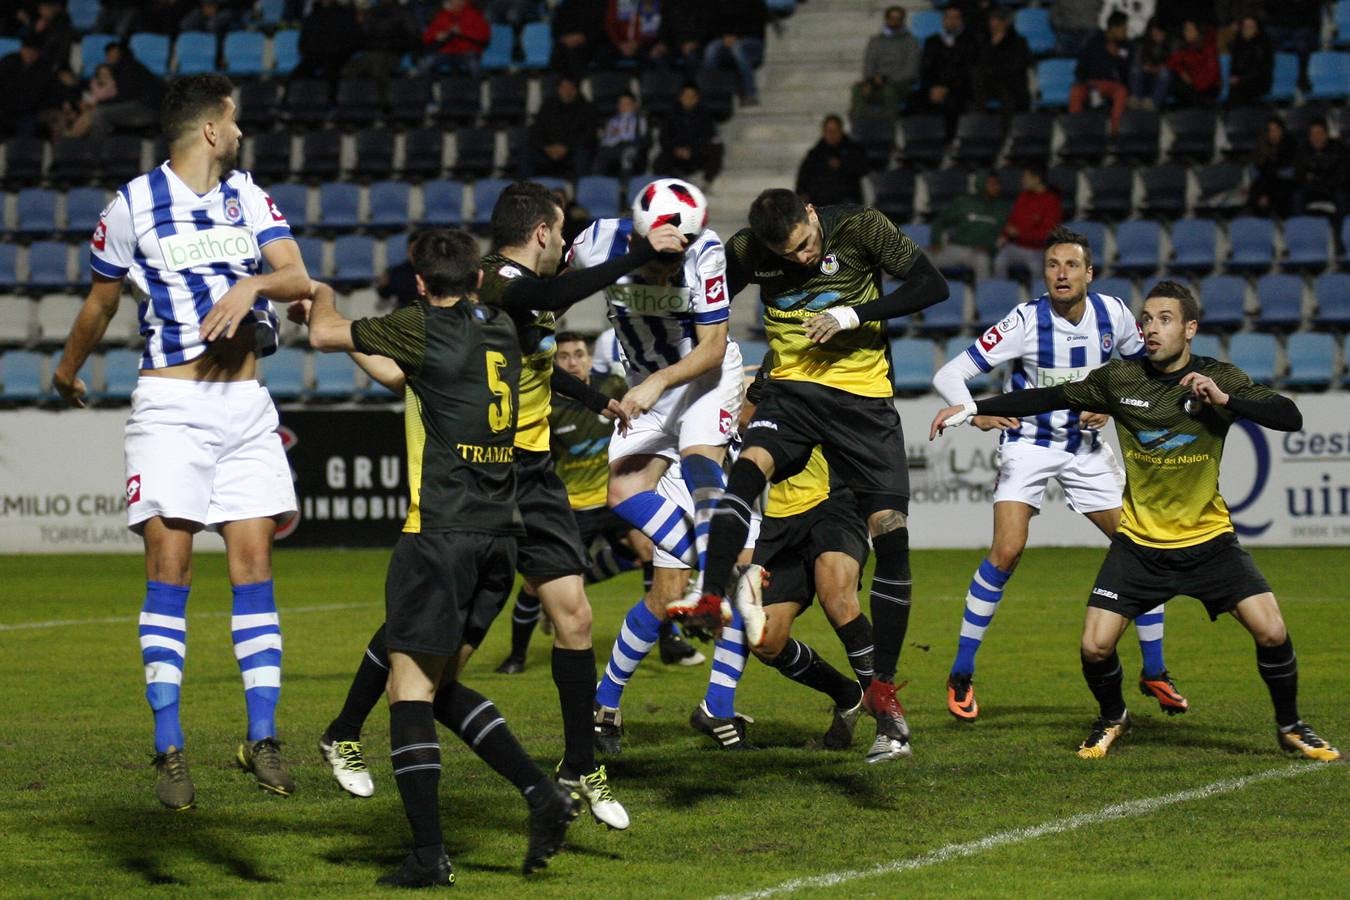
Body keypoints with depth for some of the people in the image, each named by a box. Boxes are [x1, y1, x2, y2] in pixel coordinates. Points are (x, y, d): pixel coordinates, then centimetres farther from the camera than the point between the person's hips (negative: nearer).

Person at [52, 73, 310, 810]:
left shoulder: (247, 196, 10)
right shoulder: (133, 205, -2)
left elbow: (300, 279, -1)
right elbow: (100, 303, 13)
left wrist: (253, 284, -22)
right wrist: (67, 371, 25)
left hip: (245, 404, 4)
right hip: (170, 406, -4)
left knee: (253, 564, 0)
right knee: (170, 568, -8)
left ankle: (263, 737, 4)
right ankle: (168, 751, -6)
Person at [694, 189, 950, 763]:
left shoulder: (858, 228, -9)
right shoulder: (748, 252, -3)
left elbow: (931, 285, -10)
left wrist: (854, 315, -18)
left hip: (863, 396, -1)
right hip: (792, 389, 1)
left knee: (890, 531, -8)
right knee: (750, 463, -32)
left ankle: (883, 689, 2)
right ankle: (710, 603, -40)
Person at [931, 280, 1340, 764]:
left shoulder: (1220, 379, -9)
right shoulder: (1120, 379, -6)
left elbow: (1290, 417, -18)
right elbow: (1050, 397, 2)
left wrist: (1225, 400, -32)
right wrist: (971, 408, -1)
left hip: (1208, 538, -1)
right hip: (1138, 542, 1)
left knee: (1271, 631, -14)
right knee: (1095, 648, -9)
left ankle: (1290, 727, 11)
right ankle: (1112, 720, 24)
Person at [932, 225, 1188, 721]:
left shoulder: (1113, 314, -7)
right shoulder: (1025, 322, -19)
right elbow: (949, 374, -20)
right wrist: (974, 414, -40)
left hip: (1085, 447, 4)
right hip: (1028, 443, -4)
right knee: (1007, 552, -20)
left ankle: (1154, 672, 16)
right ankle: (961, 676, -10)